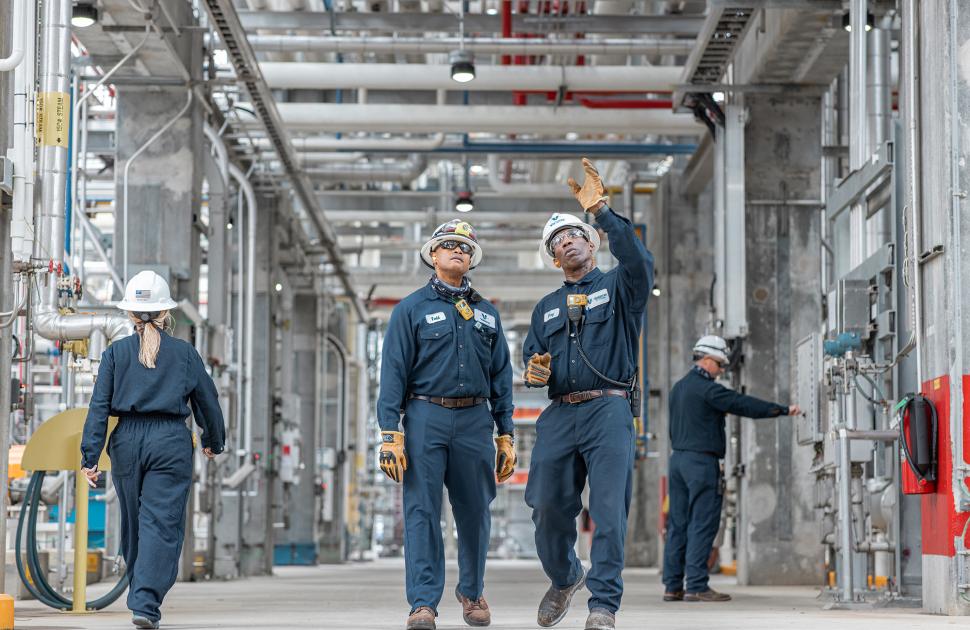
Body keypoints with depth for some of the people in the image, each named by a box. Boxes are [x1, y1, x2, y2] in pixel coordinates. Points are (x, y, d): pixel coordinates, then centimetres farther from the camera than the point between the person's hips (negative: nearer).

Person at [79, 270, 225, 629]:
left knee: (133, 522, 18)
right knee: (162, 523, -5)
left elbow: (99, 406, -3)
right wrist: (213, 442, 26)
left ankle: (140, 593, 33)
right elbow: (208, 402, 9)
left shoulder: (115, 353, 2)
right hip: (171, 441, -2)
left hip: (127, 441, 2)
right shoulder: (185, 353, 1)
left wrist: (90, 456, -3)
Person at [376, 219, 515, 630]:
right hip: (426, 416, -3)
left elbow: (501, 376, 16)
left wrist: (506, 434, 9)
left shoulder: (487, 314, 16)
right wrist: (390, 433, -10)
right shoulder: (412, 309, 5)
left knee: (475, 512, 8)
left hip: (475, 420, 3)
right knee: (422, 512, -7)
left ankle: (472, 592, 26)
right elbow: (393, 373, -1)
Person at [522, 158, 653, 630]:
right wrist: (533, 372, -3)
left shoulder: (617, 286, 9)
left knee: (609, 510, -12)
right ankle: (564, 579, 29)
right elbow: (531, 359, 23)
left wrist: (601, 210, -20)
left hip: (608, 410, -4)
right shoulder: (546, 308, 24)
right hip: (560, 415, 5)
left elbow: (639, 263, -14)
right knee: (548, 508, 3)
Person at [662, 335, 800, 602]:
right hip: (701, 460, -9)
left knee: (678, 524, 8)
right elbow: (745, 404, -14)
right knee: (702, 523, -8)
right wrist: (784, 410, -10)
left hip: (678, 458, 9)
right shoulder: (707, 389, -11)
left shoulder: (679, 388, 17)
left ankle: (672, 586, 7)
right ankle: (696, 586, -11)